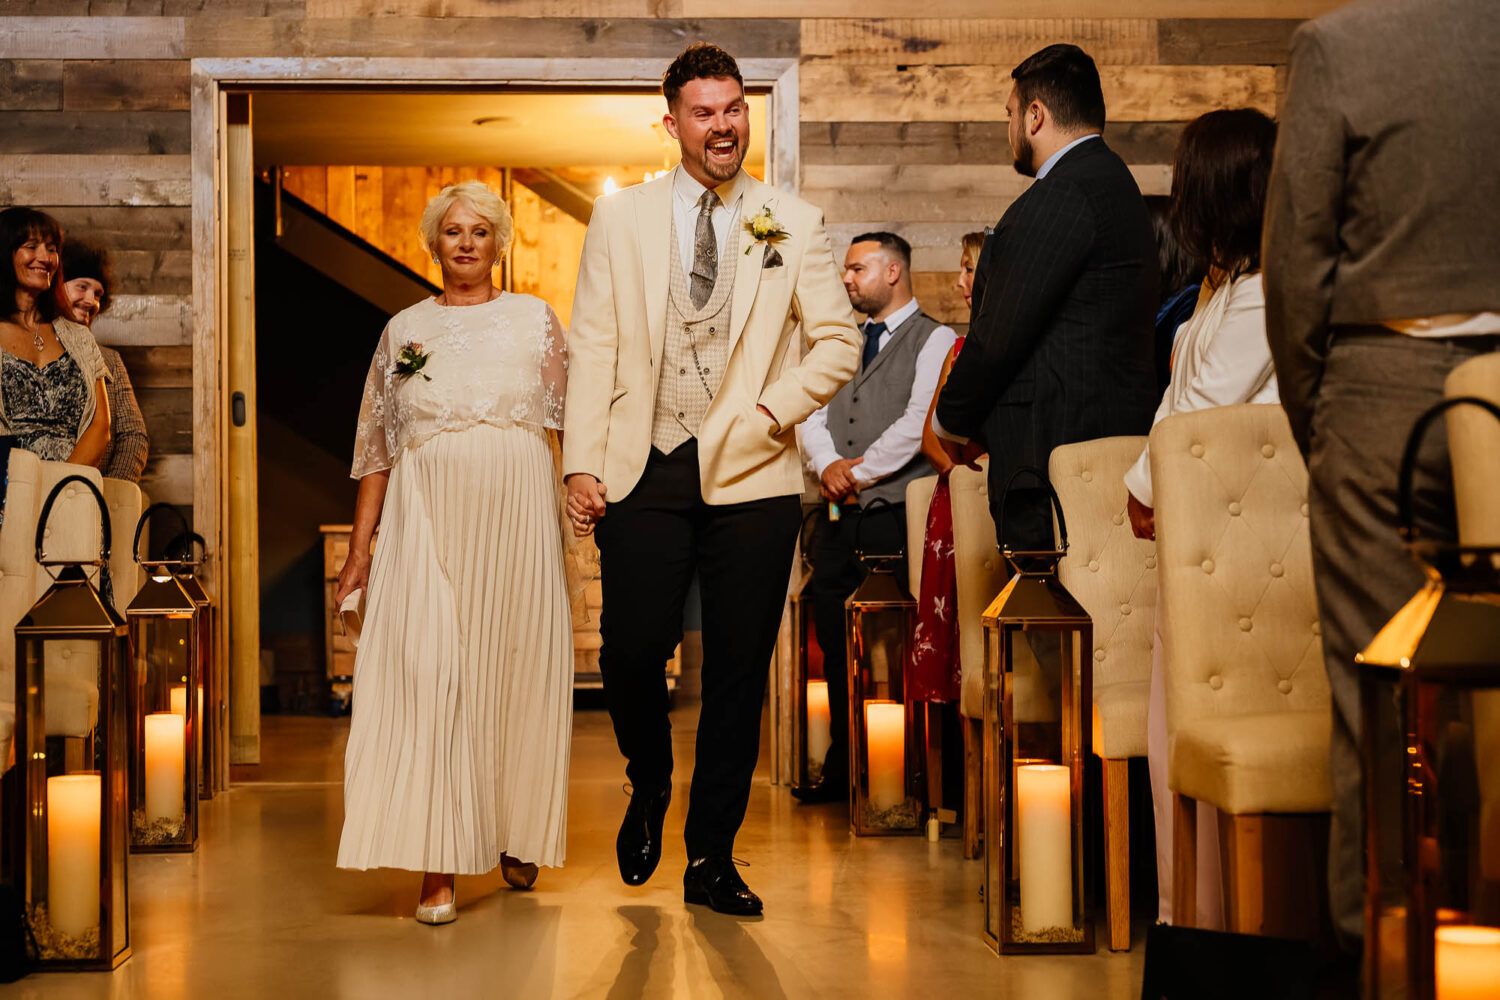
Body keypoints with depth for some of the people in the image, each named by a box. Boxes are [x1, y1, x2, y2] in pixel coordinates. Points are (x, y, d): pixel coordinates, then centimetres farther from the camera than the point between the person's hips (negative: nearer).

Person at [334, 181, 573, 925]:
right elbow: (376, 447, 11)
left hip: (518, 517, 0)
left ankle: (515, 837, 25)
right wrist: (359, 550, 7)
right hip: (428, 521, 0)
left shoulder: (536, 319, 9)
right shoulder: (404, 330, 11)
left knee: (517, 672, 5)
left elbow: (573, 417, 4)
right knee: (429, 677, -9)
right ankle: (438, 868, -7)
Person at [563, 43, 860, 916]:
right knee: (631, 653, -5)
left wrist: (773, 411, -8)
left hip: (753, 476, 0)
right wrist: (583, 463, -4)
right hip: (646, 472, 0)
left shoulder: (795, 224, 8)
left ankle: (712, 860, 16)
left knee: (739, 672, 3)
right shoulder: (621, 220, 9)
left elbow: (839, 344, 7)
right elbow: (594, 347, 5)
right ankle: (650, 789, 28)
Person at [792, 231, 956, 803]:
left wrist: (861, 472, -10)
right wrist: (827, 463, -6)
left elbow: (920, 421, -12)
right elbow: (812, 413, 13)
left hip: (894, 514, -7)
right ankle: (843, 770, 17)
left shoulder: (934, 339, 0)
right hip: (838, 518, 7)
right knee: (837, 648, 8)